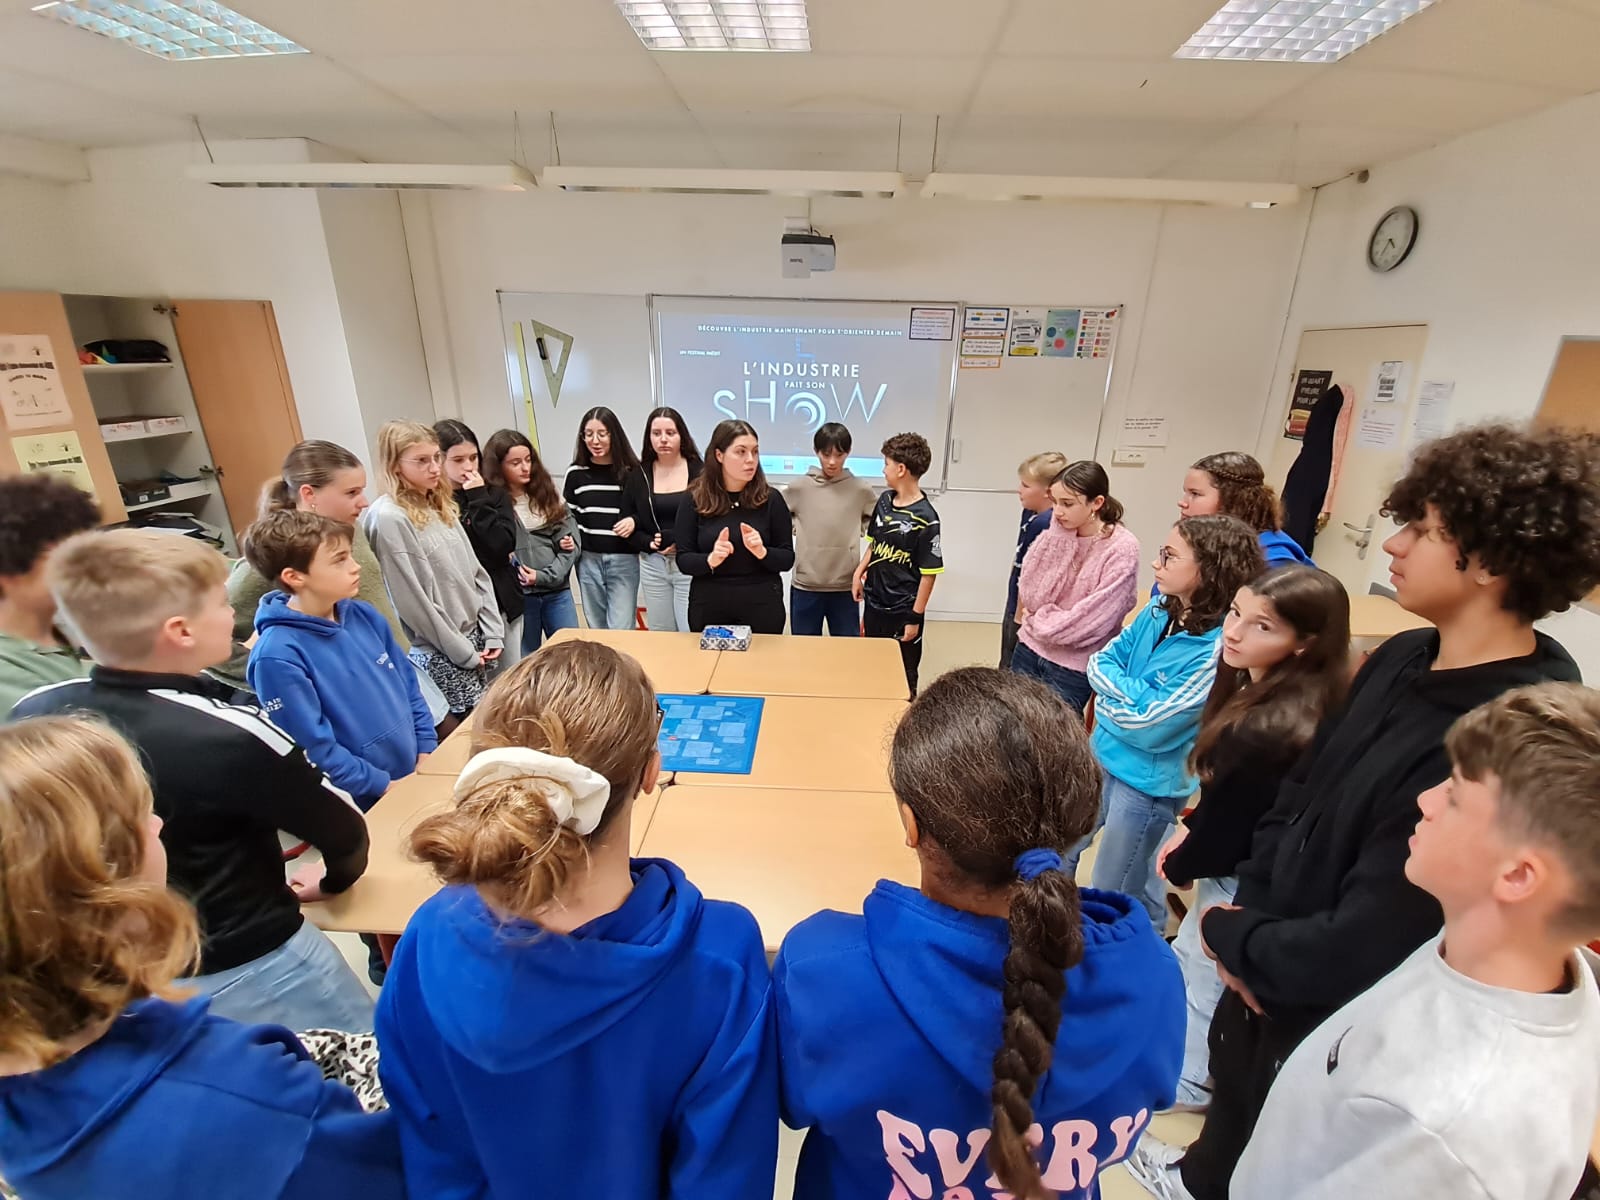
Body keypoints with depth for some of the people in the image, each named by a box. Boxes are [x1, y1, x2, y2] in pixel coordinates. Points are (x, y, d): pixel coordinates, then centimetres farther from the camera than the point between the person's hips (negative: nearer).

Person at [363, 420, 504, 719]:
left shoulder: (442, 507, 8)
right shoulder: (389, 518, -16)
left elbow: (476, 572, 9)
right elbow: (411, 599, -17)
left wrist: (493, 632, 2)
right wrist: (463, 652, -11)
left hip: (475, 637, 7)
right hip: (440, 653, -7)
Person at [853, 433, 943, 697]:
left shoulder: (924, 518, -19)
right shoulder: (885, 500, 2)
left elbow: (929, 573, -16)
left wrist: (915, 617, -14)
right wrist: (859, 572, 2)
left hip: (903, 611, -6)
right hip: (875, 603, 7)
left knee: (902, 678, 10)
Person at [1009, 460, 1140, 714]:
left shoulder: (1122, 549, -17)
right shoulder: (1055, 533, -3)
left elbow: (1095, 617, -18)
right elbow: (1028, 589, 3)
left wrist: (1040, 621, -9)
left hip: (1073, 666, -5)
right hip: (1029, 648, 5)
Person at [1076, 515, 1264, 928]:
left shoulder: (1218, 650, -26)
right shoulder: (1159, 612, -5)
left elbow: (1151, 724, -26)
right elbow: (1101, 662, 1)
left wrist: (1114, 696, -12)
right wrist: (1133, 695, -16)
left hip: (1147, 779, -7)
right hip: (1106, 755, 7)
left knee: (1113, 895, 15)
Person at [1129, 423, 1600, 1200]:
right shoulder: (1402, 660, -7)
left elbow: (1363, 946, -29)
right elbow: (1296, 794, 1)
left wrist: (1230, 934, -13)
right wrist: (1248, 918, -7)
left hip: (1335, 1018, -7)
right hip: (1270, 966, 7)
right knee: (1233, 1084, 34)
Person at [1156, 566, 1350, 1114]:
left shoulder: (1268, 730, -36)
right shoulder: (1261, 688, -9)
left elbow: (1231, 823, -24)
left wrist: (1179, 867, -6)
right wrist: (1190, 829, -3)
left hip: (1244, 880, -8)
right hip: (1240, 865, 9)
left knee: (1205, 983, 17)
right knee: (1188, 957, 30)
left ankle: (1187, 1085, 44)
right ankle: (1188, 1068, 56)